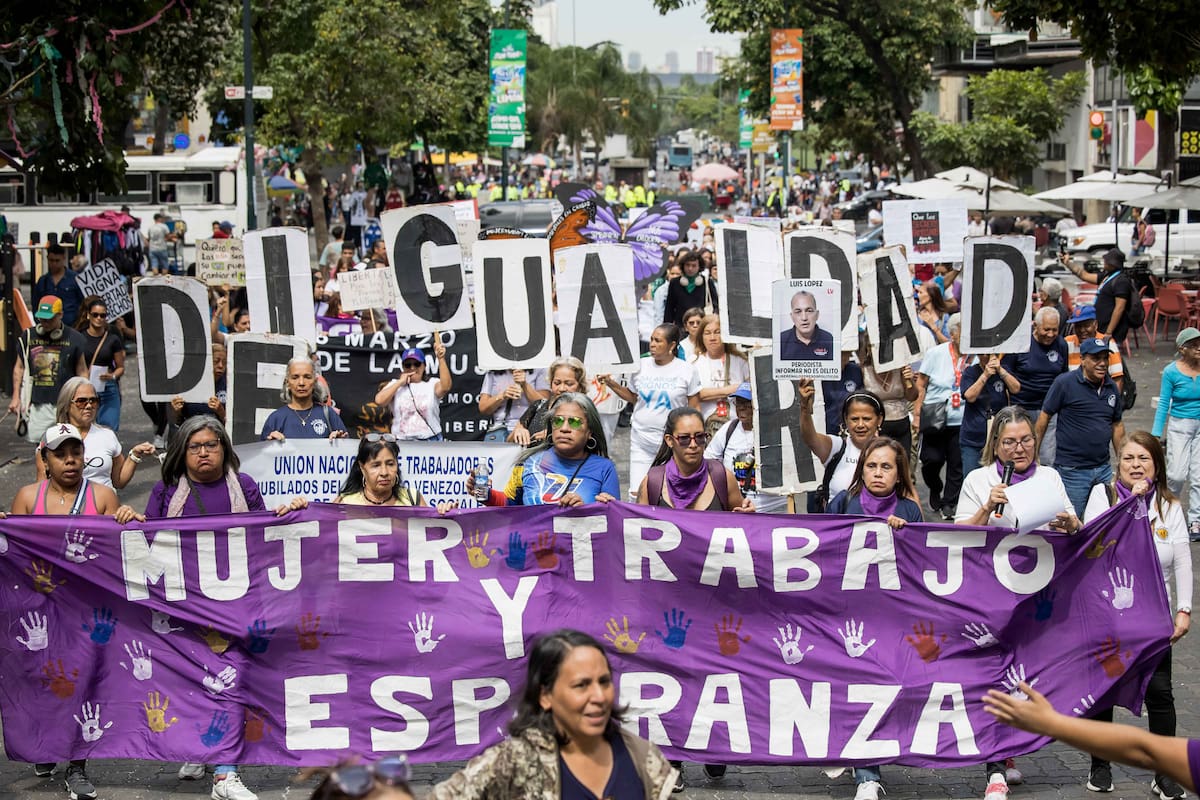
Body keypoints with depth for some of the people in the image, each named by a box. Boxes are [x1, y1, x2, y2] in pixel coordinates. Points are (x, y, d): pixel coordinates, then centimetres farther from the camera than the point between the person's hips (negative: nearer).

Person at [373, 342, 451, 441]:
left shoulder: (432, 385, 3)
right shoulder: (395, 385, 9)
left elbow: (445, 386, -20)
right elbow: (379, 400, -7)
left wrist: (441, 358, -30)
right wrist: (400, 382, -3)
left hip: (431, 442, -1)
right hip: (402, 443, 1)